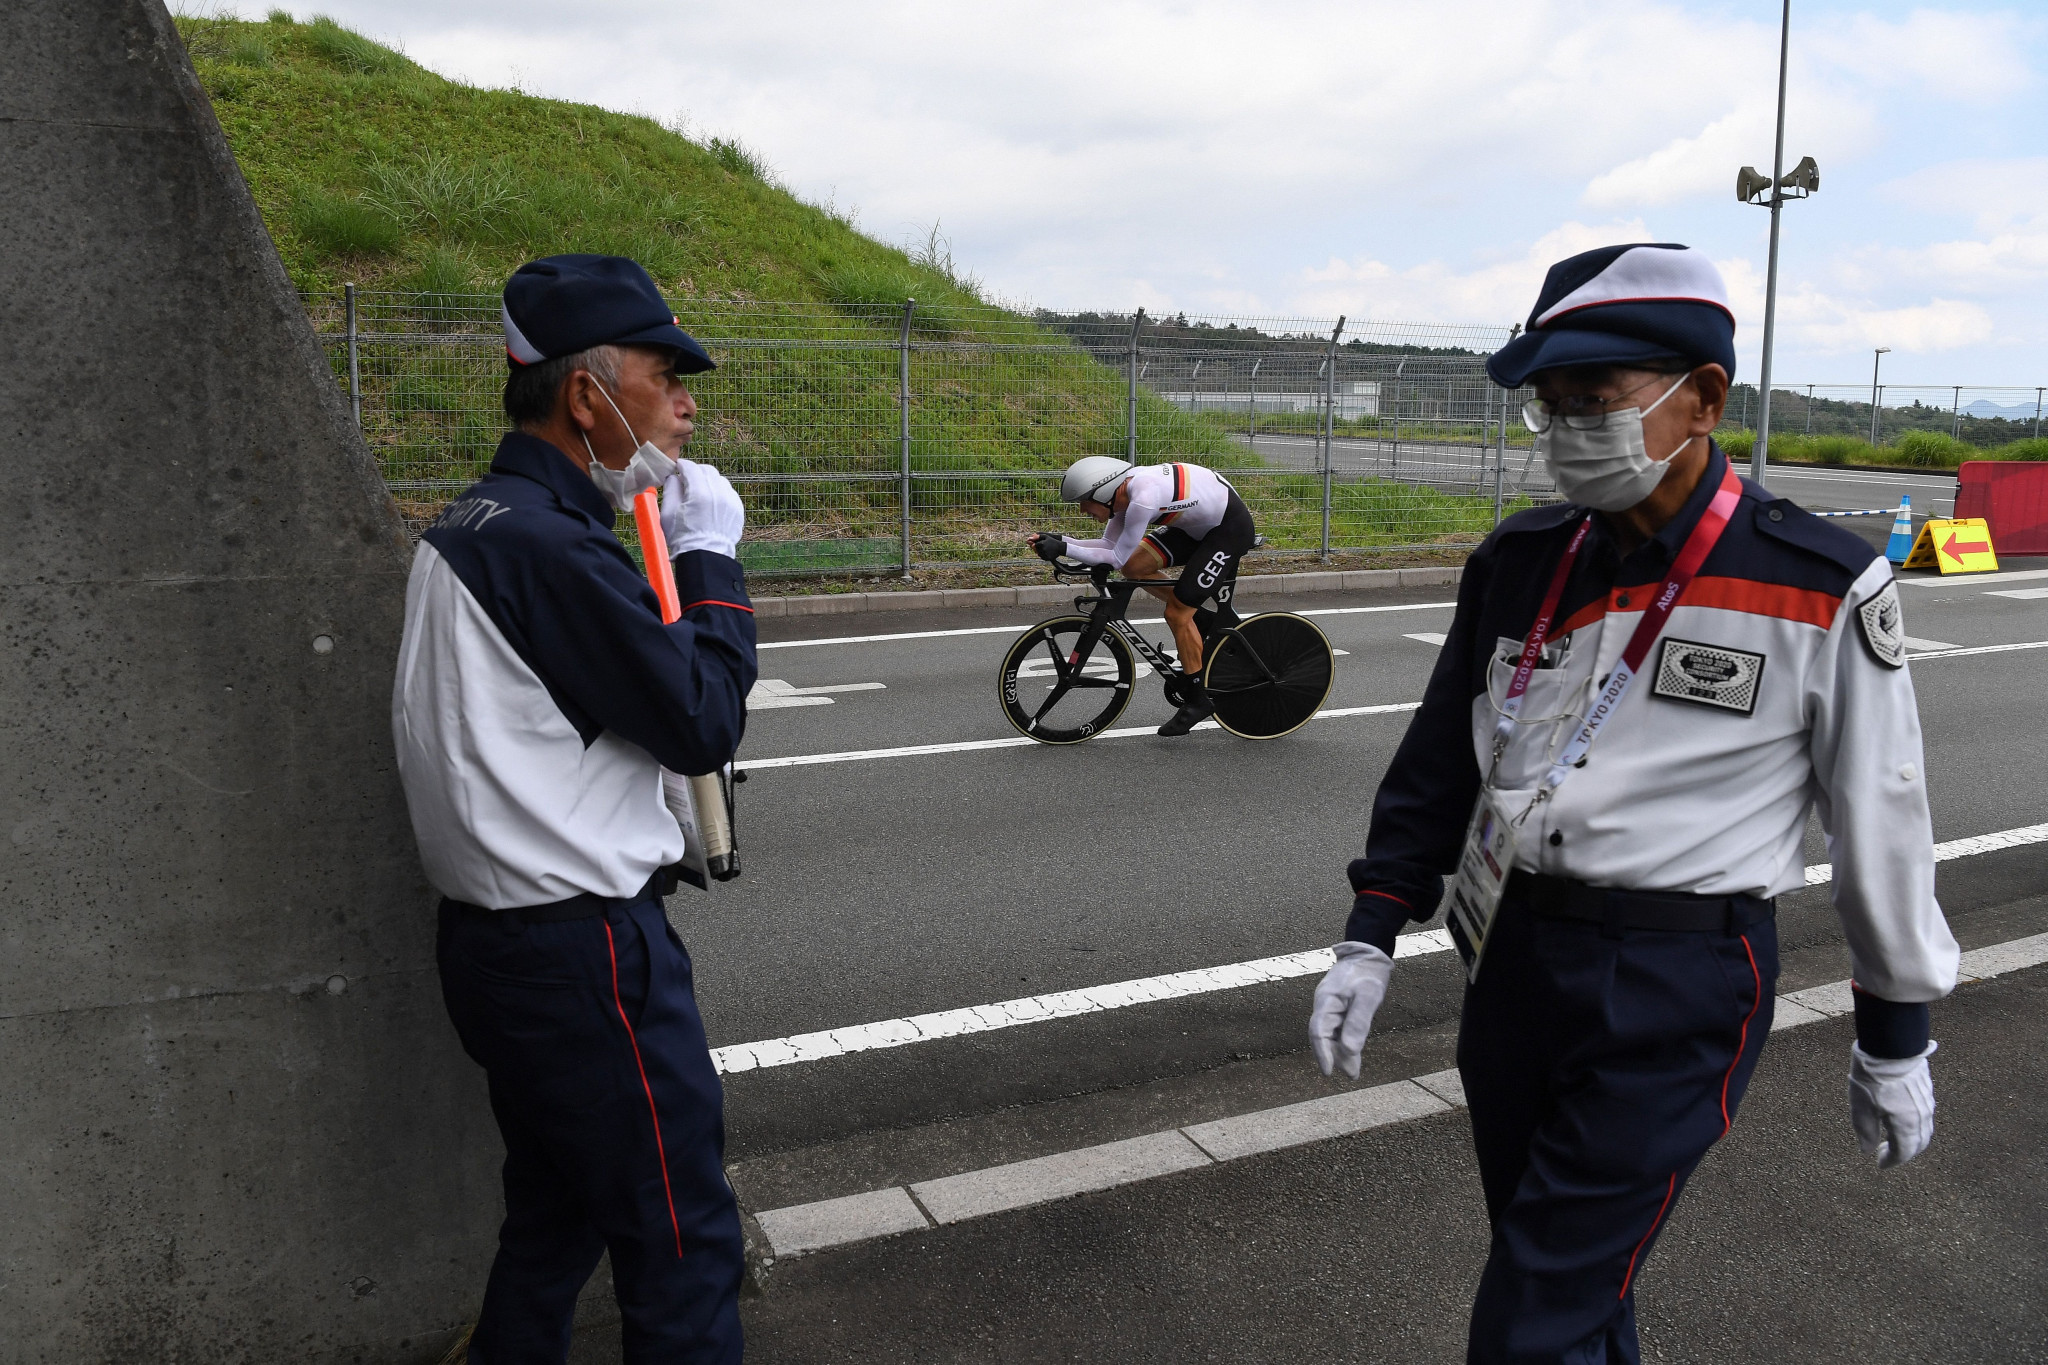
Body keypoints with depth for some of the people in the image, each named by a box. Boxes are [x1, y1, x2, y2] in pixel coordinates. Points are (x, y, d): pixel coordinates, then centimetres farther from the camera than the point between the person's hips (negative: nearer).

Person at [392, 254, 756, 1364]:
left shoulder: (472, 525, 12)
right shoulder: (548, 545, -21)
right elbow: (704, 721, -17)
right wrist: (711, 554, -7)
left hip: (499, 933, 10)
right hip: (580, 950, -10)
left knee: (555, 1218, 23)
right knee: (683, 1245, 1)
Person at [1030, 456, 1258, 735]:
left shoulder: (1143, 499, -32)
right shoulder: (1125, 489, -5)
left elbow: (1117, 558, -24)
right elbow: (1110, 545, 3)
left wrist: (1063, 550, -22)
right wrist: (1060, 541, -8)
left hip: (1231, 528, -9)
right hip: (1199, 522, 9)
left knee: (1177, 614, -10)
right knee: (1134, 566, -2)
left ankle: (1198, 699, 6)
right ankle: (1214, 620, 12)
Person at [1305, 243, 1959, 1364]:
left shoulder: (1822, 593, -12)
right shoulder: (1520, 563, 2)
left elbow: (1880, 820, -3)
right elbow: (1440, 758, 10)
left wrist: (1896, 1037, 5)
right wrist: (1371, 935, 7)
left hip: (1675, 995, -5)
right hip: (1509, 964, 5)